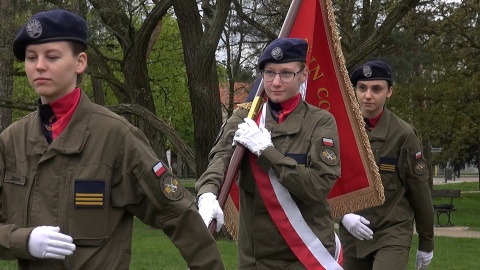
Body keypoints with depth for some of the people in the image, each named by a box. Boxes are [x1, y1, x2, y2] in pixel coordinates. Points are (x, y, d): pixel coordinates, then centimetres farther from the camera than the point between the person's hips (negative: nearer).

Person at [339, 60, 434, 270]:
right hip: (352, 233, 4)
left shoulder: (403, 134, -8)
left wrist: (426, 243, 4)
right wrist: (343, 214, -14)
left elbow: (419, 191, -1)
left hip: (393, 232, -4)